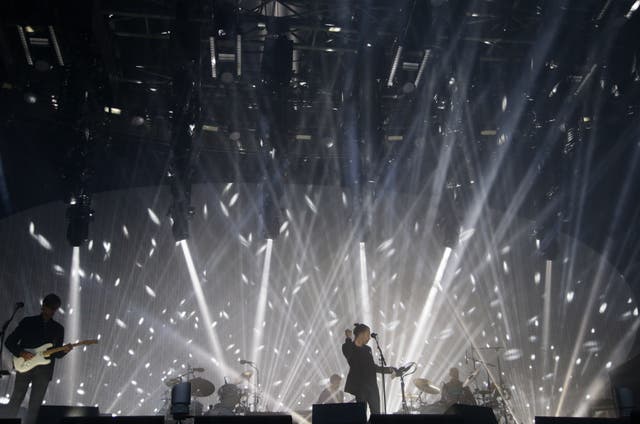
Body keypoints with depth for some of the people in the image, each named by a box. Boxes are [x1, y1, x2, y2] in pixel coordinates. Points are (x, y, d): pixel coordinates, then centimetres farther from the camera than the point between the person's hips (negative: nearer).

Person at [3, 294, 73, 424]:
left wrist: (64, 351, -10)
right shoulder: (27, 322, 2)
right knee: (16, 400, 0)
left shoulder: (58, 329, 10)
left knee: (35, 405, 3)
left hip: (44, 370, 2)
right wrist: (21, 353, -14)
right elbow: (9, 342, 2)